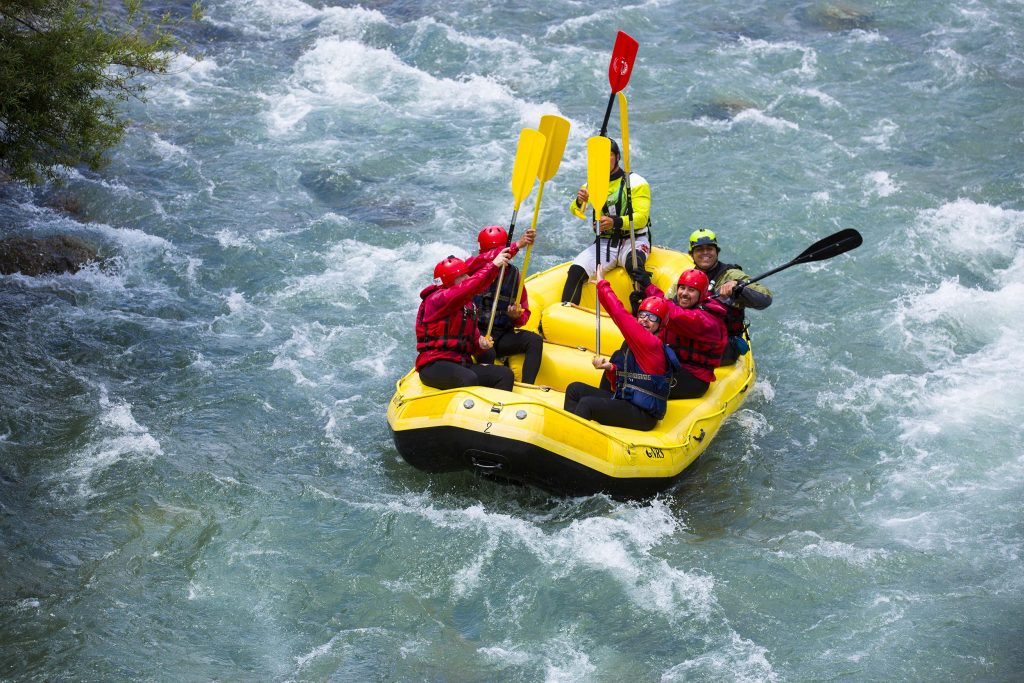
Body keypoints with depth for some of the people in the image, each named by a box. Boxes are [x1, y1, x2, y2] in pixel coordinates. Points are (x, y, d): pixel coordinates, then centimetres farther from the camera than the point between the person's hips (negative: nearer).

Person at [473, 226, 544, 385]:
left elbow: (524, 313, 12)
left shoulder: (513, 274, 9)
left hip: (503, 335, 5)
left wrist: (516, 317, -14)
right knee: (487, 352, -37)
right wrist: (518, 245, -39)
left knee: (535, 340, -19)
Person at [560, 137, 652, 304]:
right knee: (576, 271, -20)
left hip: (634, 241, -4)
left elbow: (641, 217, -16)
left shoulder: (636, 182, -4)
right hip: (604, 243, 4)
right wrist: (579, 202, -27)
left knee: (633, 265, -38)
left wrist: (615, 222, -34)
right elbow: (576, 212, -1)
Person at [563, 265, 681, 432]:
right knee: (575, 389, 6)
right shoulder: (629, 345, 13)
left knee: (587, 404, -25)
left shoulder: (652, 343, -14)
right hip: (624, 401, 10)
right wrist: (610, 368, -3)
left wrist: (602, 284, -10)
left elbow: (620, 314, -20)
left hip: (643, 416, -10)